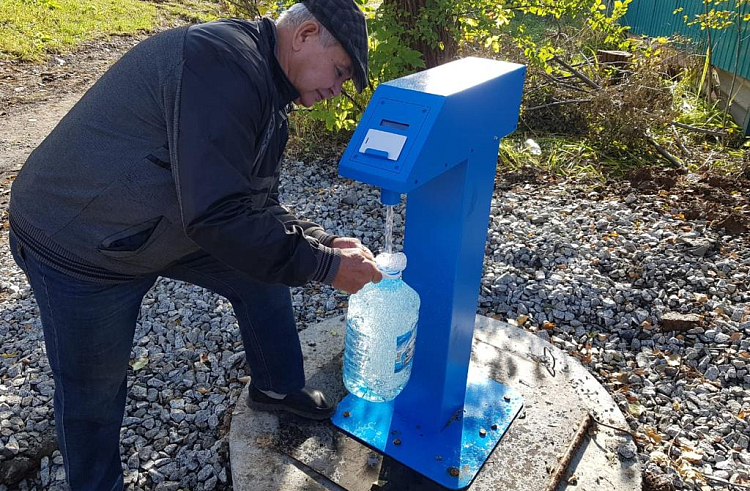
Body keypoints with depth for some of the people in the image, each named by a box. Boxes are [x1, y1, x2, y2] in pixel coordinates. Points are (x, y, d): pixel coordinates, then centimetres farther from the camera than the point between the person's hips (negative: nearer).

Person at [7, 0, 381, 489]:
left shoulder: (266, 89, 2)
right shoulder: (224, 61, -30)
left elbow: (258, 207, 7)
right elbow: (220, 218, -34)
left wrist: (326, 242, -5)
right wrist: (327, 265, -26)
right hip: (78, 249, -8)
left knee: (261, 275, 10)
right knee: (95, 388, 9)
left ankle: (278, 388, 32)